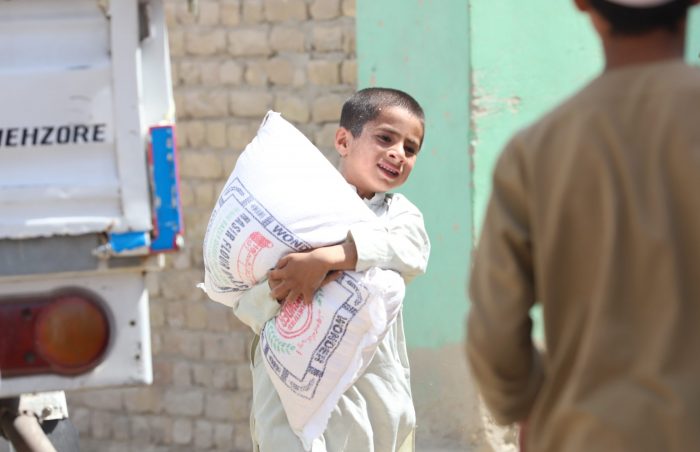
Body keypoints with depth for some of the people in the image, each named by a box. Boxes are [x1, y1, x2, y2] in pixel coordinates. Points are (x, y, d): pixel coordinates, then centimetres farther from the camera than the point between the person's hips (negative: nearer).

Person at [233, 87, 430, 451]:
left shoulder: (399, 212, 8)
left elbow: (412, 250, -18)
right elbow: (246, 305, -4)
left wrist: (326, 258, -30)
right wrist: (279, 289, -26)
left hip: (378, 403, 3)